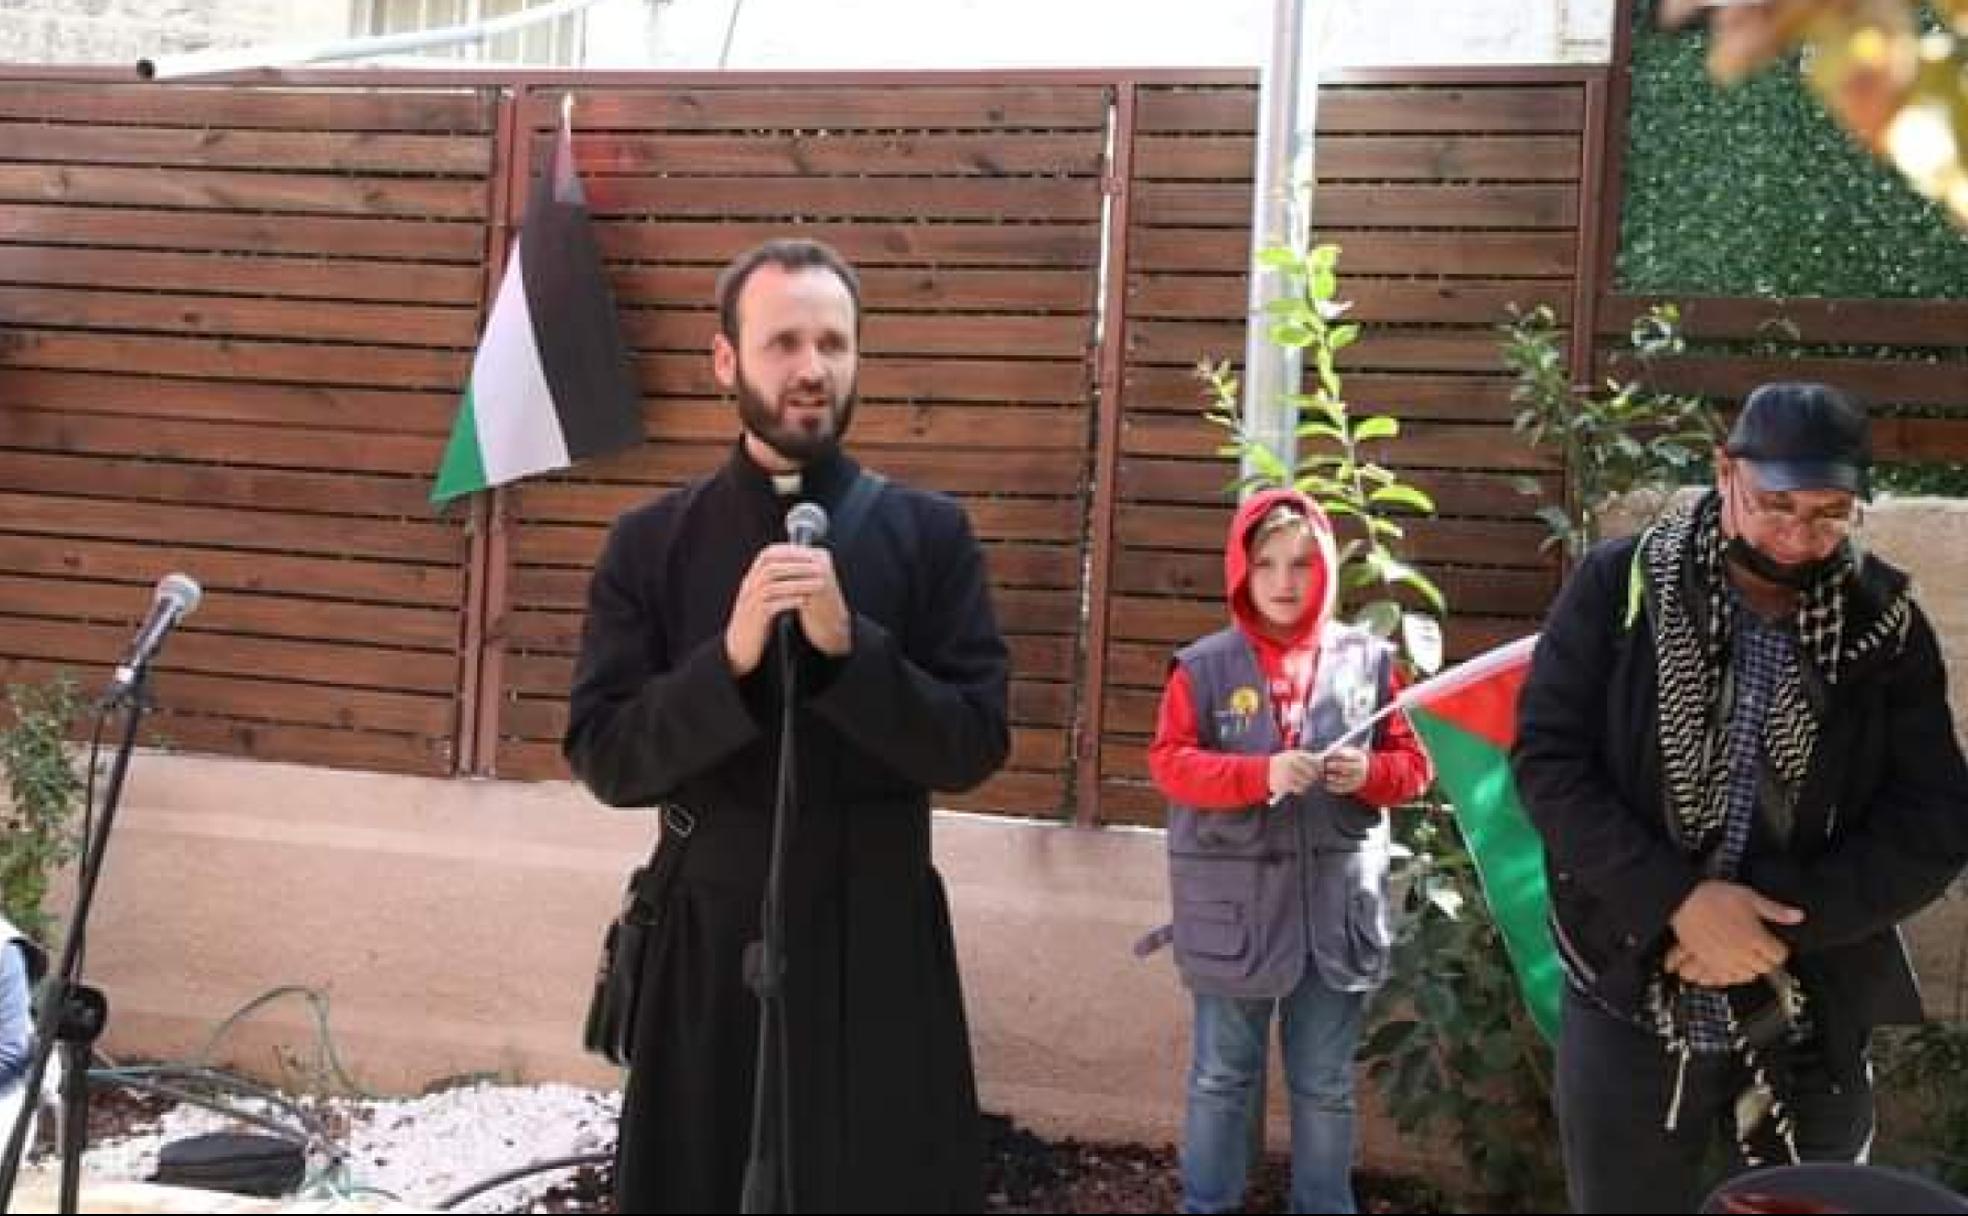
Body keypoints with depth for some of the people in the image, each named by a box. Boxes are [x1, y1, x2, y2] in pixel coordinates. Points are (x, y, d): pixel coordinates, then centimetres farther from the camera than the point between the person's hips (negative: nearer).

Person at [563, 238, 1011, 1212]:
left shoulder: (929, 534, -2)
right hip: (708, 939, 1)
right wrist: (729, 662, -20)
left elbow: (976, 745, -6)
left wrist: (849, 645, -21)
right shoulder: (651, 544, 0)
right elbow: (602, 756, -5)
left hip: (880, 940, 0)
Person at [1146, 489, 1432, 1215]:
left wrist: (1371, 772, -16)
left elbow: (1413, 764, 6)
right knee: (1224, 1076, 12)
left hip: (1338, 904, 2)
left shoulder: (1368, 660, 2)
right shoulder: (1203, 667, -4)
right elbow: (1170, 762, -10)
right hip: (1234, 904, -1)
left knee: (1326, 1084, 14)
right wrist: (1261, 775, -23)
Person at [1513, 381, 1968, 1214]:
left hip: (1811, 1030, 1)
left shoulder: (1887, 627, -2)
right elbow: (1548, 759, -9)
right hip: (1627, 1007, -1)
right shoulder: (1618, 586, -5)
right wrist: (1677, 900, -20)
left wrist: (1780, 924, -17)